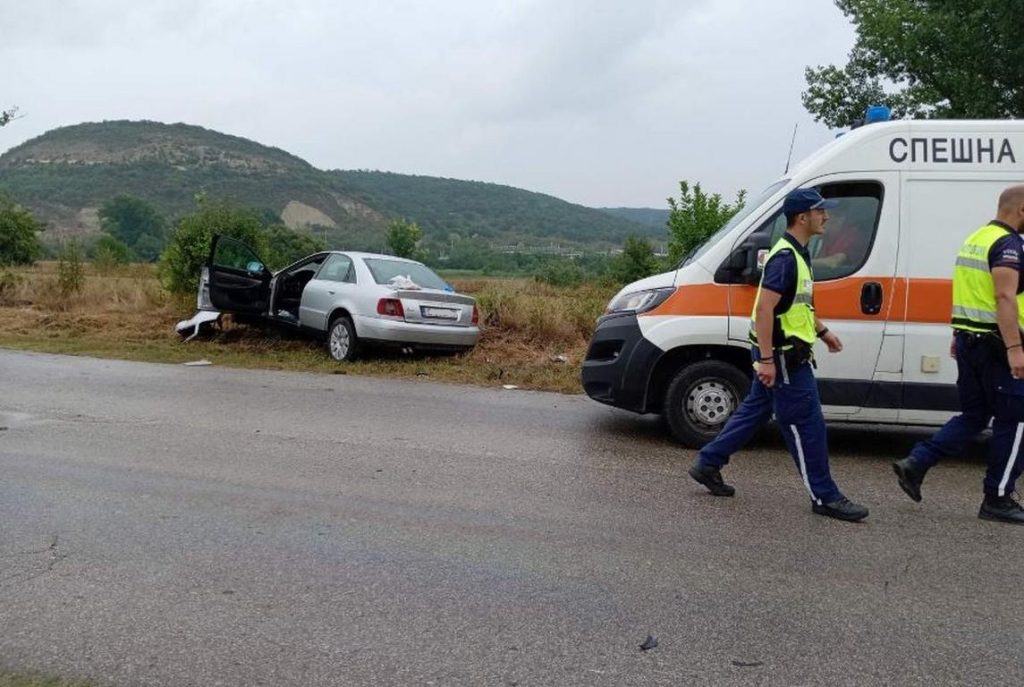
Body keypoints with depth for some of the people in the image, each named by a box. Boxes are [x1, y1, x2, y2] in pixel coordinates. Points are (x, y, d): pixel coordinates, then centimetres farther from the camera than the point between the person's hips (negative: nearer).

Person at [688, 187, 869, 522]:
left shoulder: (796, 254, 14)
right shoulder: (785, 257, -20)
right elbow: (764, 309, -26)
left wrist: (823, 331, 24)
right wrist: (766, 359, -27)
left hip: (779, 356, 11)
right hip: (781, 357, -11)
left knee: (754, 411, 17)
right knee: (807, 424, -2)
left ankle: (708, 464, 25)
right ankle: (825, 497, 9)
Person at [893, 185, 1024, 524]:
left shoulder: (975, 239, 16)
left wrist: (958, 337, 26)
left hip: (968, 340, 9)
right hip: (995, 344, -9)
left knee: (973, 415, 16)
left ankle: (915, 465, 7)